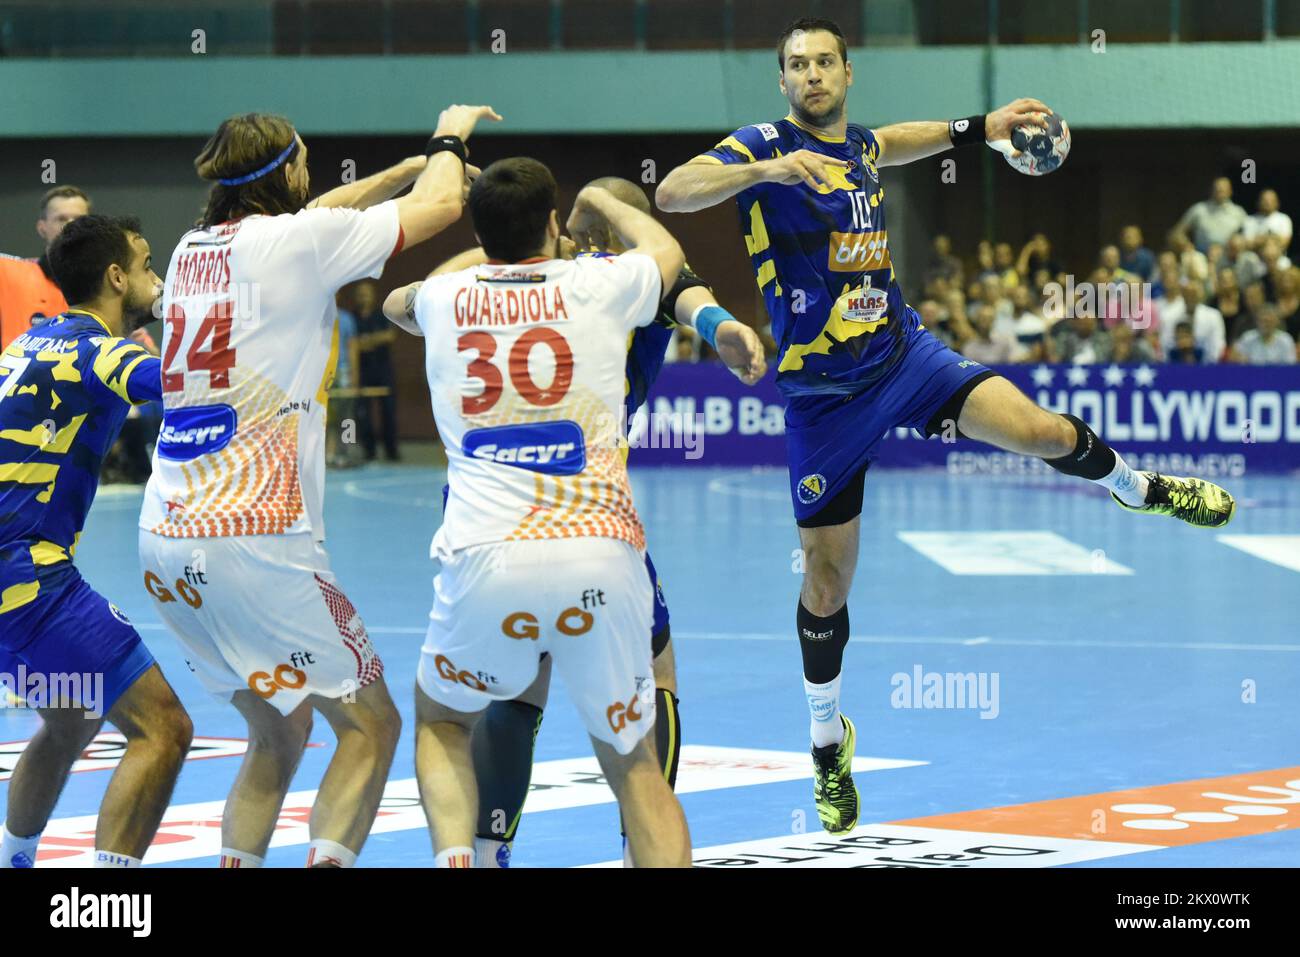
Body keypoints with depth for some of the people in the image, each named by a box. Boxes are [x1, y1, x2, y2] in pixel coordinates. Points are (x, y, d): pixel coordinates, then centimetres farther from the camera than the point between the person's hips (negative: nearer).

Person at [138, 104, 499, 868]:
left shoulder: (195, 249, 14)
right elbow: (441, 206, 2)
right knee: (372, 726, 3)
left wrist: (410, 167, 40)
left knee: (279, 733, 20)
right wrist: (449, 139, 22)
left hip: (166, 541, 7)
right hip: (258, 540, -7)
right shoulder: (289, 244, -6)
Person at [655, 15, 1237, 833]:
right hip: (825, 391, -4)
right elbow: (672, 193, -30)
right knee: (827, 578, 2)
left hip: (903, 352, 4)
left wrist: (981, 128, 29)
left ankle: (1141, 488, 15)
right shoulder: (765, 147, -12)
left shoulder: (857, 144, 7)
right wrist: (764, 170, -43)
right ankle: (829, 744, 23)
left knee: (1041, 432, -18)